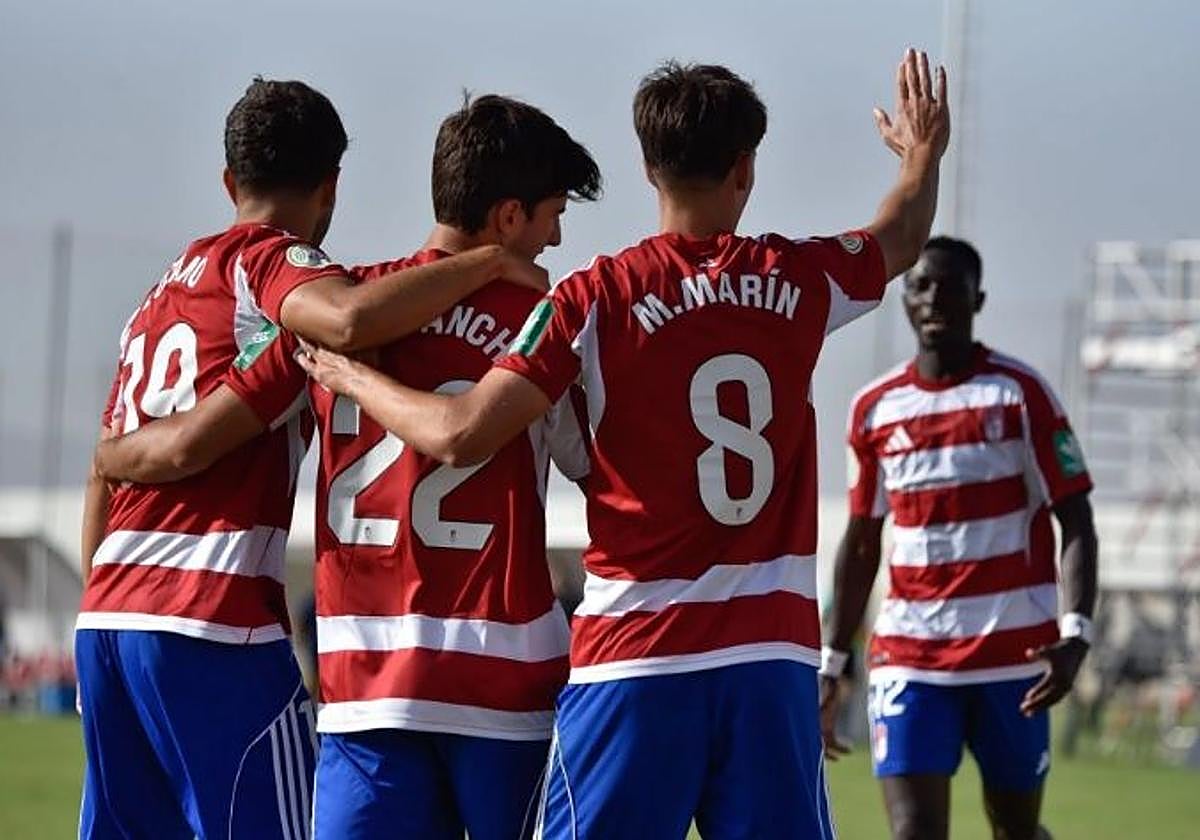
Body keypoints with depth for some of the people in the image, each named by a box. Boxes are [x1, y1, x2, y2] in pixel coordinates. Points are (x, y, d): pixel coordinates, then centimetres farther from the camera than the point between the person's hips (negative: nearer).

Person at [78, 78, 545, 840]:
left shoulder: (161, 295, 22)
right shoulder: (271, 262, -3)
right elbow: (349, 320, -27)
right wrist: (489, 262, -15)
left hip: (105, 621, 8)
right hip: (215, 624, -8)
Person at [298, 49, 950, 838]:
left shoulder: (597, 298, -6)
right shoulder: (800, 281, 5)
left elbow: (461, 435, -11)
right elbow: (899, 239, 28)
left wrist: (355, 379, 7)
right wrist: (924, 154, 50)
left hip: (635, 656, -3)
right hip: (774, 653, 3)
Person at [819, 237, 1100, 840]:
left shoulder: (1020, 393, -1)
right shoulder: (875, 409, 9)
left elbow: (1075, 521, -3)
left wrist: (1074, 632, -17)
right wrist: (830, 663, 15)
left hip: (1013, 653, -2)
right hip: (908, 657, 2)